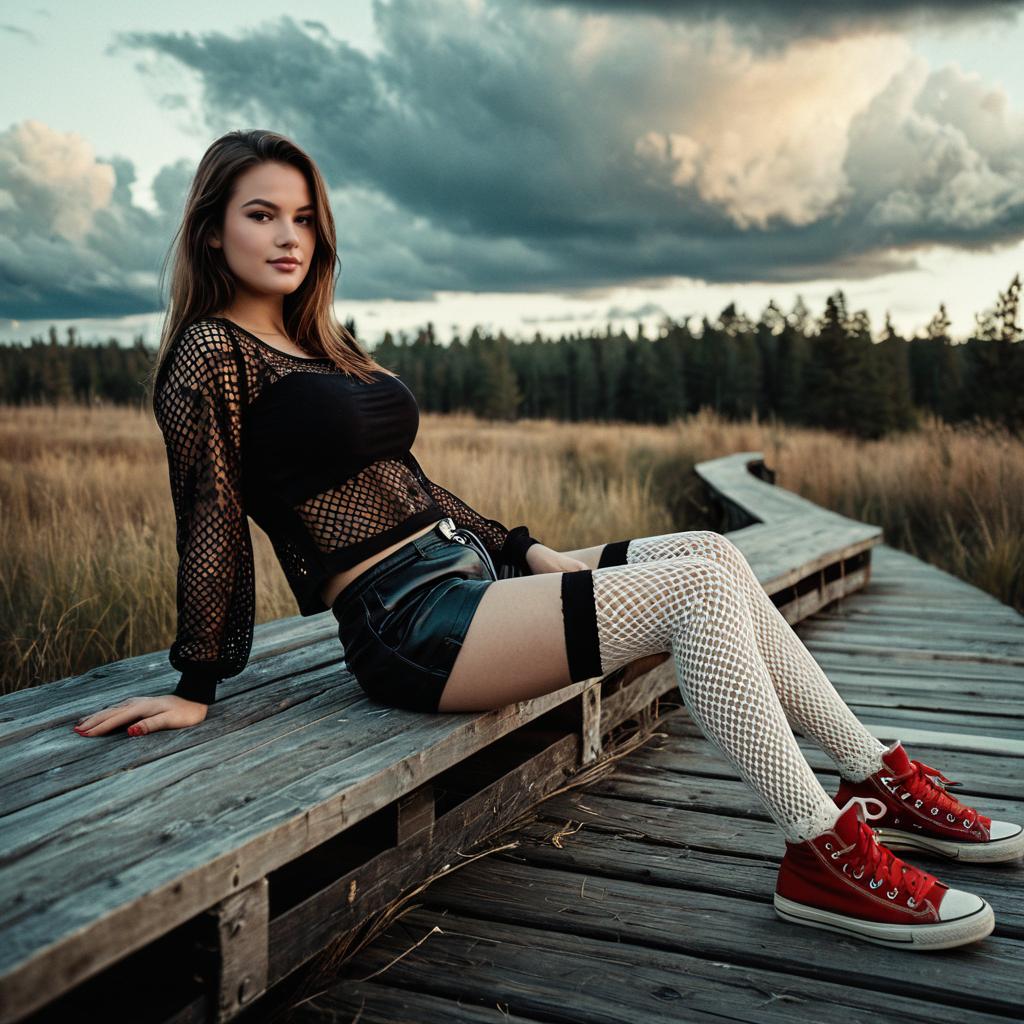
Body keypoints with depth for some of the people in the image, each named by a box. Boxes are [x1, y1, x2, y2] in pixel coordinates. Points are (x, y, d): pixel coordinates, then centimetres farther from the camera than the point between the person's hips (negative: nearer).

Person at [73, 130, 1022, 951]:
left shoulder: (321, 344, 20)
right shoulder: (210, 354, -6)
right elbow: (210, 522, -10)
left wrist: (529, 552, 17)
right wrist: (196, 688, -9)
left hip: (472, 570, 9)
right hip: (408, 620, -9)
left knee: (713, 551, 1)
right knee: (699, 587, -19)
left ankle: (878, 778, 5)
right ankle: (820, 854, -14)